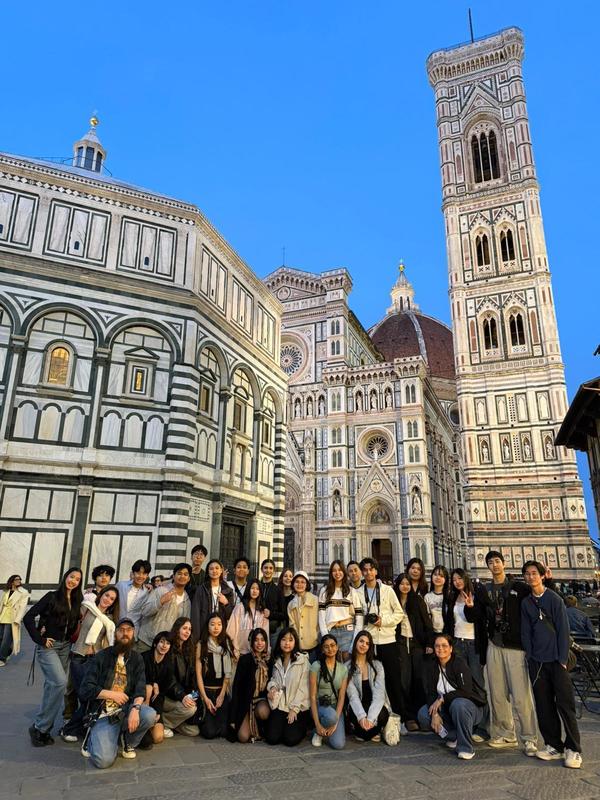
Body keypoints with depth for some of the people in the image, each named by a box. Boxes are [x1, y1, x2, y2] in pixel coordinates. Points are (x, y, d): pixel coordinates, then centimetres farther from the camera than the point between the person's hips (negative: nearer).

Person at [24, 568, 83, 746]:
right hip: (48, 646, -6)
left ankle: (44, 728, 21)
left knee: (52, 684, 9)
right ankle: (39, 726, -6)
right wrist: (40, 639, -12)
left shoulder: (76, 601, 8)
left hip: (65, 647, 6)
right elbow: (28, 617, -12)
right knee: (60, 682, -19)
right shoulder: (52, 597, -8)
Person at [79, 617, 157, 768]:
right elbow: (85, 690, -5)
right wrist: (112, 694, -9)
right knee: (104, 760, -22)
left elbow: (140, 688, -5)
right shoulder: (102, 657, -1)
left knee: (150, 715, -27)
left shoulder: (137, 659, 6)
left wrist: (135, 708, -24)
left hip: (125, 709, 3)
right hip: (103, 714, -3)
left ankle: (126, 743, 5)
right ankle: (93, 739, 14)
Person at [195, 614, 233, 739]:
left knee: (224, 731, -12)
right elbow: (198, 673, -5)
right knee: (210, 732, -14)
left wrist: (222, 695, -6)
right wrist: (205, 698, -10)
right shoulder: (201, 644, -3)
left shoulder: (226, 644, 6)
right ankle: (201, 721, 20)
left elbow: (228, 672, 3)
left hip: (222, 691, 2)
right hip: (206, 690, -2)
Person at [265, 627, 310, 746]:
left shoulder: (303, 660, -11)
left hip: (298, 706, -4)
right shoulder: (276, 660, 7)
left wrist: (294, 709, -12)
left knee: (290, 739, -14)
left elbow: (303, 687, -10)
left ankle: (302, 726, 18)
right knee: (272, 738, -8)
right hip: (279, 705, 4)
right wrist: (272, 687, -5)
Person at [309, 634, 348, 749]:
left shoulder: (343, 668, 3)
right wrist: (317, 724, -17)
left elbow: (342, 697, -1)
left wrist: (335, 722, -13)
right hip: (320, 706, -3)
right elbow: (312, 696, -9)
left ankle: (327, 731, 15)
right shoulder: (316, 666, -7)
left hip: (336, 707, 3)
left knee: (338, 745, -19)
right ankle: (319, 732, -3)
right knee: (331, 716, -37)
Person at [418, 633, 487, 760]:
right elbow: (430, 692, -5)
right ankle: (452, 736, 4)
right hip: (446, 708, 6)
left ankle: (466, 748, -20)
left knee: (458, 704, -38)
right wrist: (435, 713, -20)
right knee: (423, 714, -15)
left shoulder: (459, 663, -18)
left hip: (470, 704, -6)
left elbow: (466, 691, -24)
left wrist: (442, 699, -23)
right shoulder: (431, 665, -3)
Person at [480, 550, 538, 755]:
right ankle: (506, 734, 19)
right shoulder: (484, 590, 9)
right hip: (494, 646, 3)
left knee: (521, 695, -6)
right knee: (497, 694, 7)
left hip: (515, 646, -3)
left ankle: (530, 738, 5)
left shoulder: (519, 587, 2)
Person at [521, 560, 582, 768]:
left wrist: (562, 659, -10)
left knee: (565, 704, -4)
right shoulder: (525, 603, 8)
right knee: (544, 706, 6)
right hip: (537, 661, 4)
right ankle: (554, 746, 17)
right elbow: (526, 632, 9)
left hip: (556, 660, -4)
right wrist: (530, 657, 0)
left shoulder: (554, 599, -3)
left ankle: (573, 750, 6)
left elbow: (563, 629, -5)